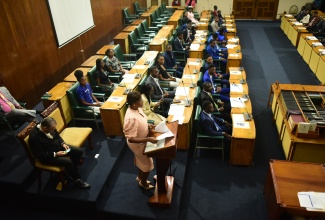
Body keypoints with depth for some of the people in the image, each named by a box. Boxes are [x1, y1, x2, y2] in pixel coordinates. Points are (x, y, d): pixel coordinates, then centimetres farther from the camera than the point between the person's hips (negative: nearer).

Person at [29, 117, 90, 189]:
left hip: (58, 146, 7)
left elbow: (57, 136, 9)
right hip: (47, 156, -7)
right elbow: (40, 155, -23)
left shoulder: (49, 127, -12)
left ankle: (69, 171, 14)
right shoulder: (34, 136, -30)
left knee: (79, 151, -3)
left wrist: (63, 143, -9)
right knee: (68, 162, -26)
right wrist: (56, 154, -25)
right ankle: (77, 180, -1)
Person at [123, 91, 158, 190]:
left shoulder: (136, 108, -11)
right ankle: (143, 183, 40)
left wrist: (148, 125, -3)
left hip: (141, 141, 8)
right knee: (148, 164, 14)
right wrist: (148, 139, -35)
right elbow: (131, 139, -34)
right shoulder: (132, 118, -39)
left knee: (141, 160, 29)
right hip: (138, 144, -8)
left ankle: (140, 177, 55)